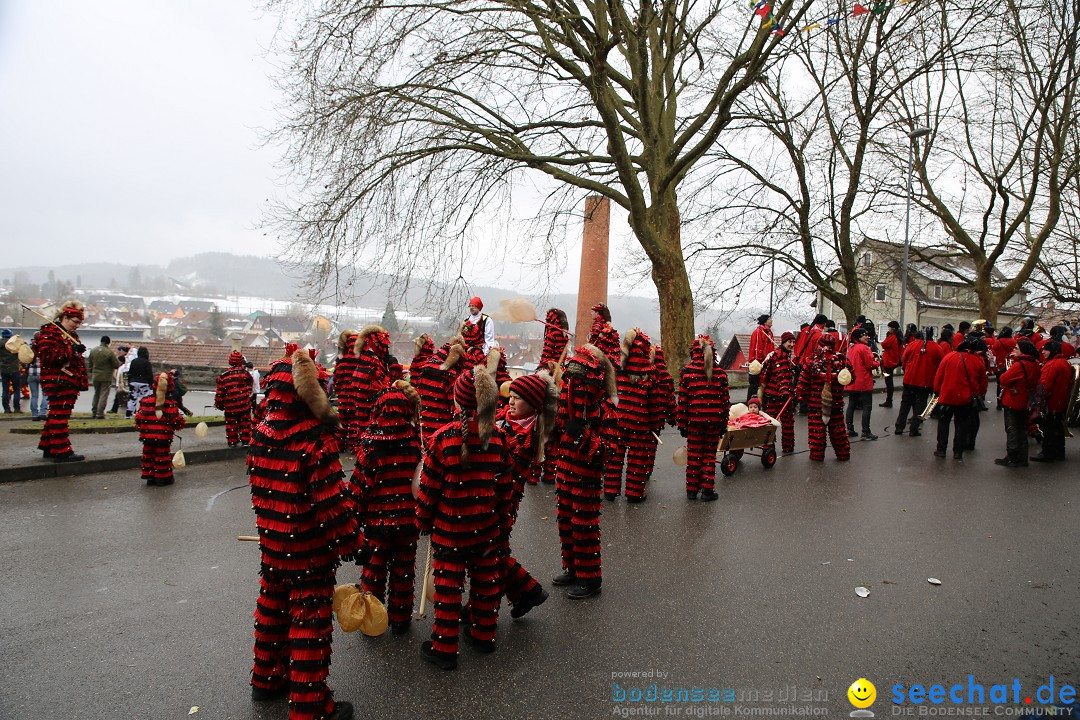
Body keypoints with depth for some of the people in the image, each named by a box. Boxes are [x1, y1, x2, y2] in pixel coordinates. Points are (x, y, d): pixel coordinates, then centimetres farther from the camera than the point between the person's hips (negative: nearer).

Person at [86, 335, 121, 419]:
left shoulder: (93, 351, 4)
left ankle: (94, 412, 24)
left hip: (95, 377, 5)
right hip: (106, 377, -5)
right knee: (104, 395, -1)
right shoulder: (110, 352, -15)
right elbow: (117, 365, -11)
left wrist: (91, 373, 25)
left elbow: (89, 364, 13)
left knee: (96, 394, 19)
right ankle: (100, 414, -5)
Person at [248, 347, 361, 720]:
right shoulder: (317, 440, -24)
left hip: (272, 542, 7)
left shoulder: (261, 432, -3)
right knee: (311, 619, 5)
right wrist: (353, 542, -13)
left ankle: (267, 678, 43)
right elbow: (332, 501, -23)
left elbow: (258, 484, 9)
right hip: (310, 549, -7)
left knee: (273, 606, 23)